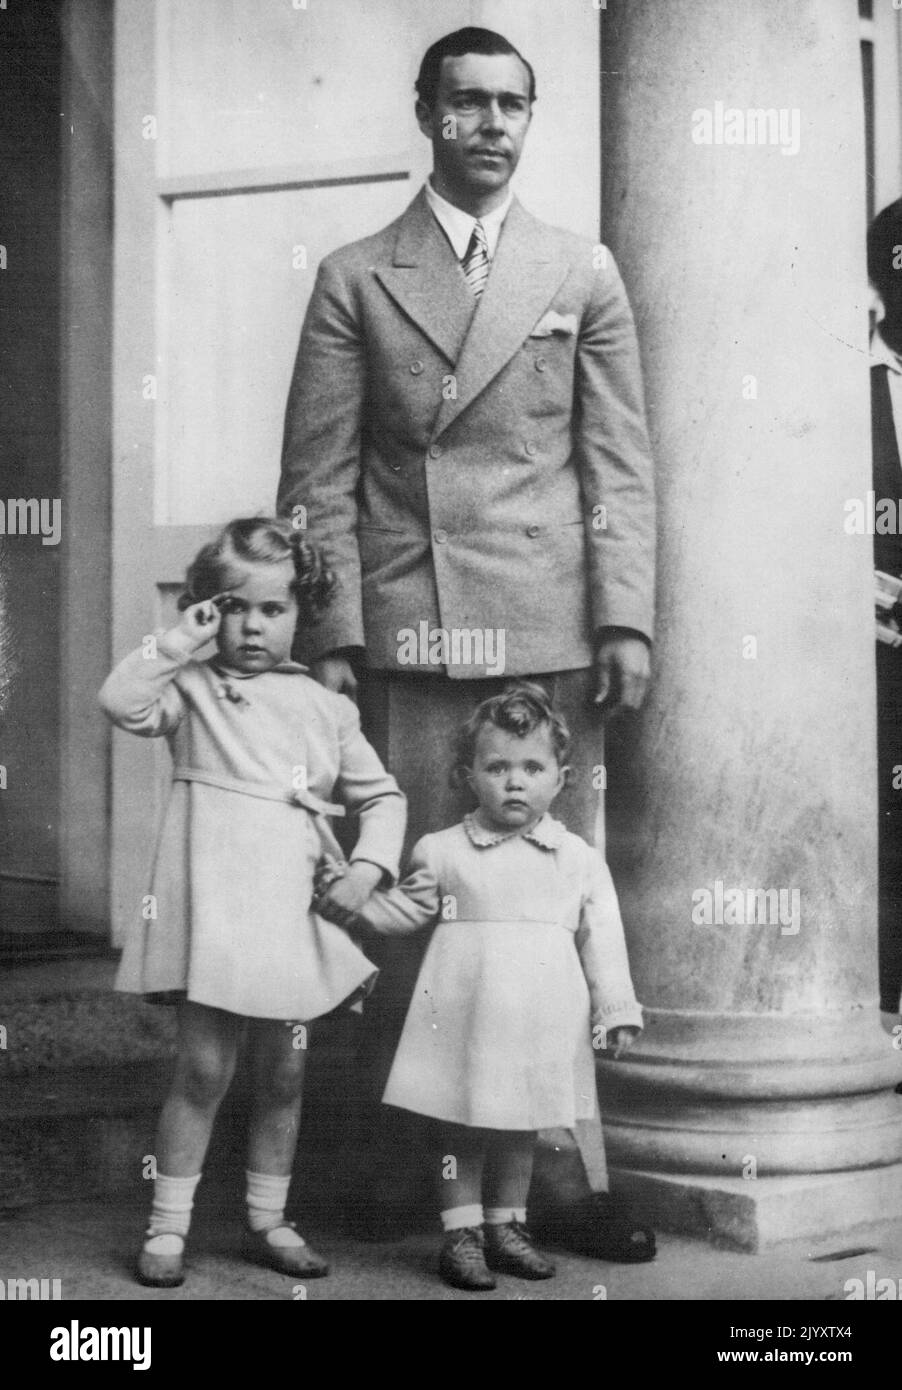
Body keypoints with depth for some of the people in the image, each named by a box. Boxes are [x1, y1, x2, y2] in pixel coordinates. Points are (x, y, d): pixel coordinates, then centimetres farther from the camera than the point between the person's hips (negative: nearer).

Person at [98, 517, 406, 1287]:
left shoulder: (326, 708, 10)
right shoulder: (193, 688, 3)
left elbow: (382, 795, 14)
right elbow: (123, 701, -16)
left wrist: (368, 867, 0)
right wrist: (180, 641, -11)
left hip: (293, 907, 4)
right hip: (213, 904, -3)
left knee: (284, 1073, 11)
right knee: (204, 1067, -3)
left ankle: (269, 1219, 26)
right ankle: (167, 1226, 10)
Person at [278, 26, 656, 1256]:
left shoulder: (584, 274, 13)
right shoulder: (355, 280, 10)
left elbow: (620, 464, 8)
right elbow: (320, 475, 6)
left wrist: (626, 622, -2)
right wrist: (329, 634, -3)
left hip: (552, 639, 1)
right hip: (406, 639, -1)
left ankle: (567, 1177, 10)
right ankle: (387, 1173, 13)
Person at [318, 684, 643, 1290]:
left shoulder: (580, 858, 3)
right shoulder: (443, 851, 2)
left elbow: (602, 938, 3)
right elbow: (408, 907, 13)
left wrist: (617, 1009, -1)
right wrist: (352, 904, 0)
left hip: (542, 1023, 2)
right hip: (465, 1015, -1)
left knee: (522, 1126, 13)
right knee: (461, 1126, 4)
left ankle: (505, 1225, 28)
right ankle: (461, 1232, 16)